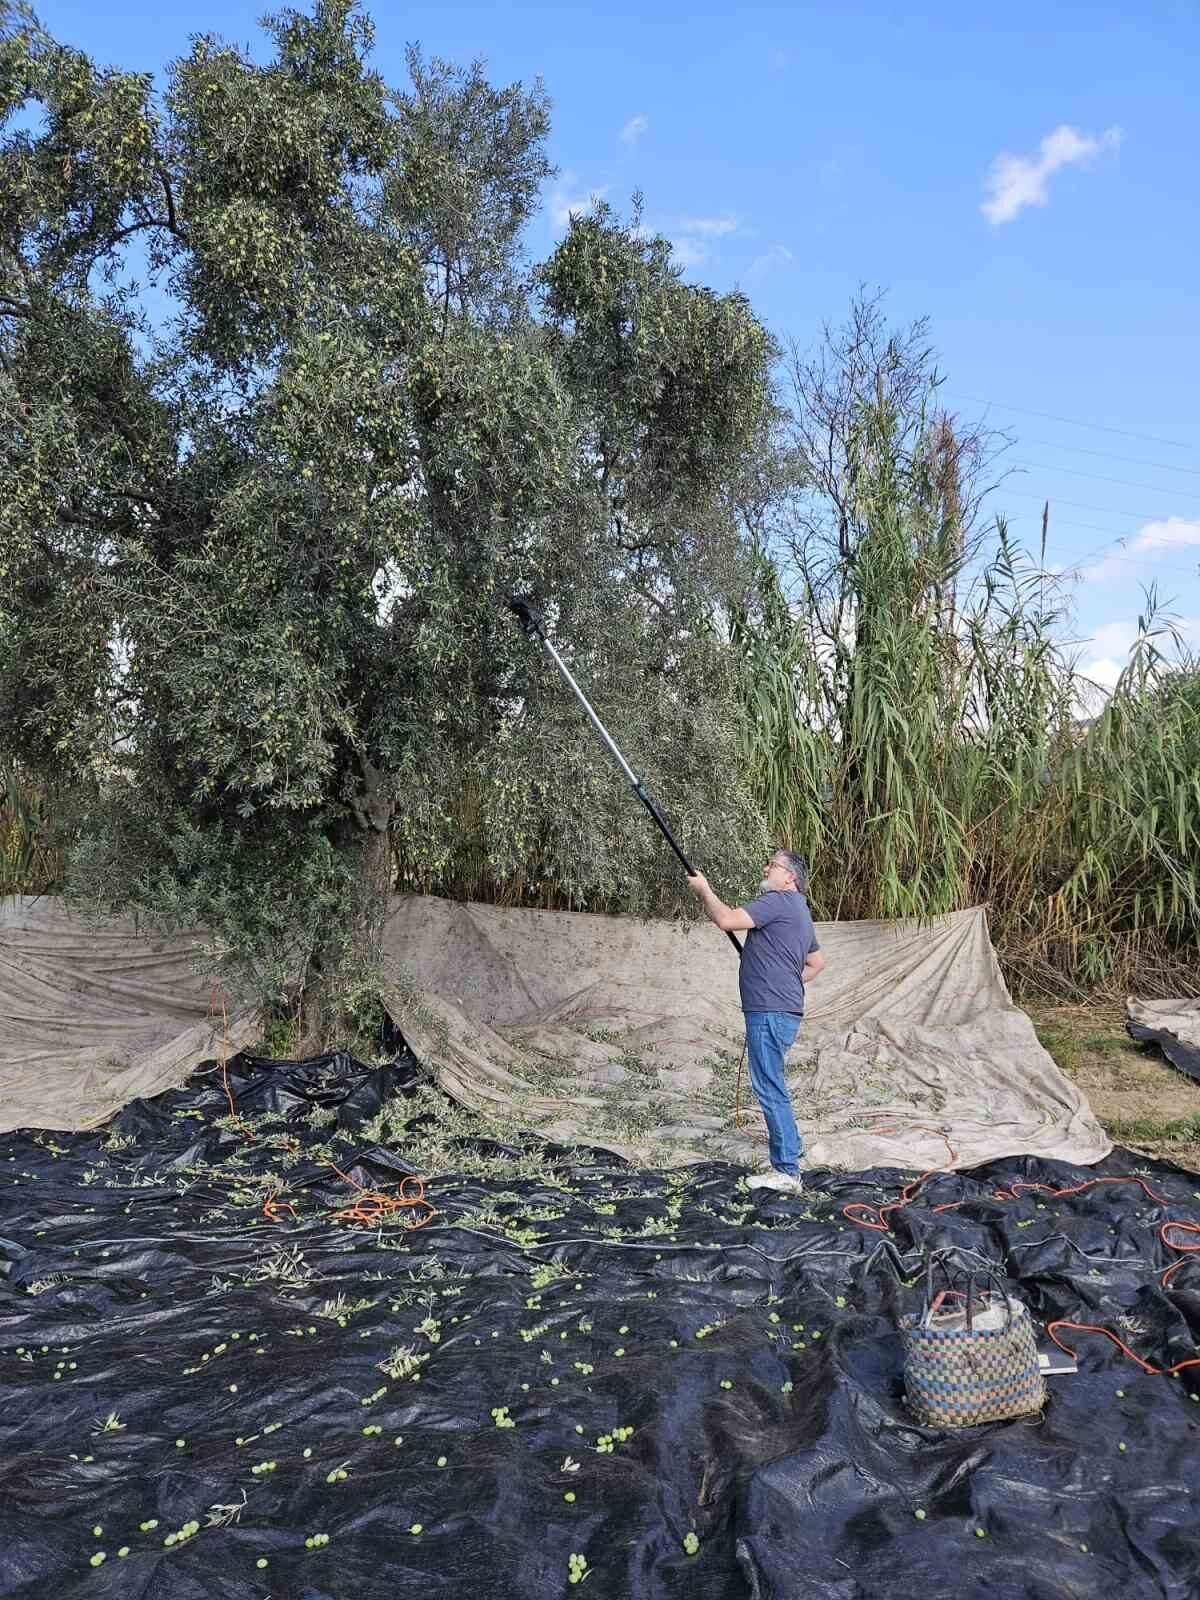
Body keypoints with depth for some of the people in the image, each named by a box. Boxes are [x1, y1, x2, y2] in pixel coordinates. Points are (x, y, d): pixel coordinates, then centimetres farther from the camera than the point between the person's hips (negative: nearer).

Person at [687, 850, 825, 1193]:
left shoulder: (780, 901, -11)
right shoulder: (799, 911, 21)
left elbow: (727, 920, -19)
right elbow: (817, 962, 31)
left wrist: (703, 890, -5)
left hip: (769, 1012, -10)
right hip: (783, 1011, 10)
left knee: (770, 1088, -7)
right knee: (772, 1087, 19)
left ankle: (786, 1172, -4)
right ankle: (789, 1149, 29)